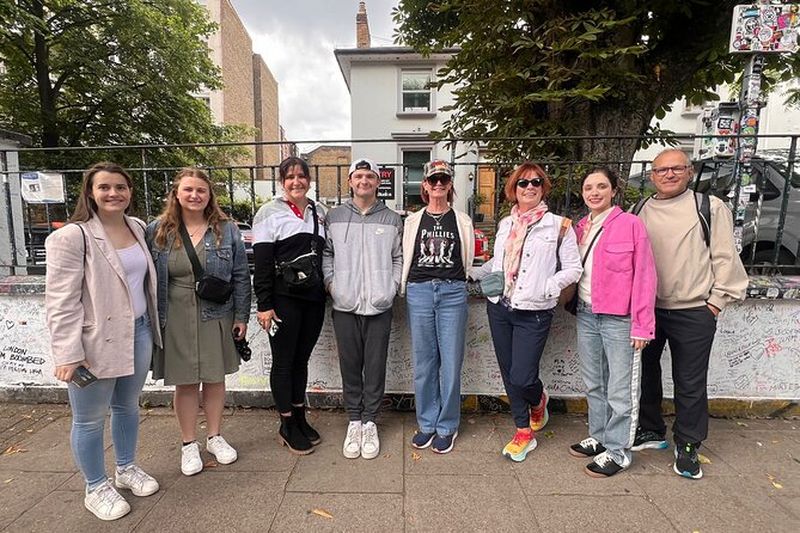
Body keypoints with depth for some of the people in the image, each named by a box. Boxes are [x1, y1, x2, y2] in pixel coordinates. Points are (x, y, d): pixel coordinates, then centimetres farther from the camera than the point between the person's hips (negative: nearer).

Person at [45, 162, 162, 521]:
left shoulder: (137, 227, 6)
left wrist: (150, 325, 16)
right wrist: (68, 353, -18)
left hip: (138, 332, 6)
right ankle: (96, 488, 31)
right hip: (96, 341, -6)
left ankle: (126, 469, 40)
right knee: (90, 419, 11)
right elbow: (61, 300, -15)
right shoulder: (72, 237, -13)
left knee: (127, 407, 21)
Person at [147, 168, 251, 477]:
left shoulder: (226, 229, -1)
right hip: (176, 319, 0)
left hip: (216, 317, 0)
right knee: (185, 382, 10)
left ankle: (215, 437, 31)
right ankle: (189, 444, 28)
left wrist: (241, 317, -2)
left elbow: (240, 276, 0)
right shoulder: (157, 231, 0)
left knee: (215, 378, 12)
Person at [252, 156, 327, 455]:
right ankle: (287, 426, 21)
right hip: (284, 299, -4)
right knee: (284, 361, 6)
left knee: (302, 359, 15)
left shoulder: (319, 212, 11)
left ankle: (300, 418, 30)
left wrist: (325, 289, 9)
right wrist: (264, 305, -13)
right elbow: (262, 263, -8)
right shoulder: (270, 213, -3)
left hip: (314, 298, 5)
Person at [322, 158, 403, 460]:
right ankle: (354, 421, 27)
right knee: (350, 366, 10)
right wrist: (330, 281, 0)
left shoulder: (391, 220, 7)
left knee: (375, 367, 7)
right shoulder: (334, 217, 7)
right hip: (344, 305, 1)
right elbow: (326, 253, 12)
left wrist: (392, 286, -2)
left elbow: (398, 258, 10)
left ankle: (370, 422, 23)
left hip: (379, 306, 0)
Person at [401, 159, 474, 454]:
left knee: (451, 362, 2)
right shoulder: (413, 220, 9)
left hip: (452, 293, -1)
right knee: (423, 361, 7)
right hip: (419, 291, 1)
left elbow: (468, 260, 12)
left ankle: (447, 426, 19)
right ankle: (426, 423, 23)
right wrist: (406, 287, 9)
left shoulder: (462, 221, 7)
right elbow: (405, 259, 12)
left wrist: (457, 284, 8)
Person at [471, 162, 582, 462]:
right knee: (508, 375, 10)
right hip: (499, 308, 5)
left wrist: (545, 289, -15)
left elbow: (573, 269, -3)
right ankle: (523, 433, 29)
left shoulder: (558, 225, -2)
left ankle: (538, 401, 31)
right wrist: (472, 275, 11)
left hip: (533, 313, -5)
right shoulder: (505, 224, 12)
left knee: (522, 378, -7)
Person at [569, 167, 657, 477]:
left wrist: (642, 324, -13)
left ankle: (617, 451, 20)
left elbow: (644, 276, -10)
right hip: (586, 315, 6)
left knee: (620, 389, 4)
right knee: (593, 384, 17)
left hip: (619, 319, -6)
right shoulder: (580, 228, 9)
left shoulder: (630, 224, -8)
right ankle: (599, 437, 33)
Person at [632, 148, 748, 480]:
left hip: (694, 312, -3)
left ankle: (688, 446, 26)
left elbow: (725, 257, -3)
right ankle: (650, 431, 34)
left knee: (690, 383, 7)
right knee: (645, 372, 15)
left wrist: (717, 300, -6)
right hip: (647, 309, 4)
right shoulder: (640, 211, 8)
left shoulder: (710, 207, -2)